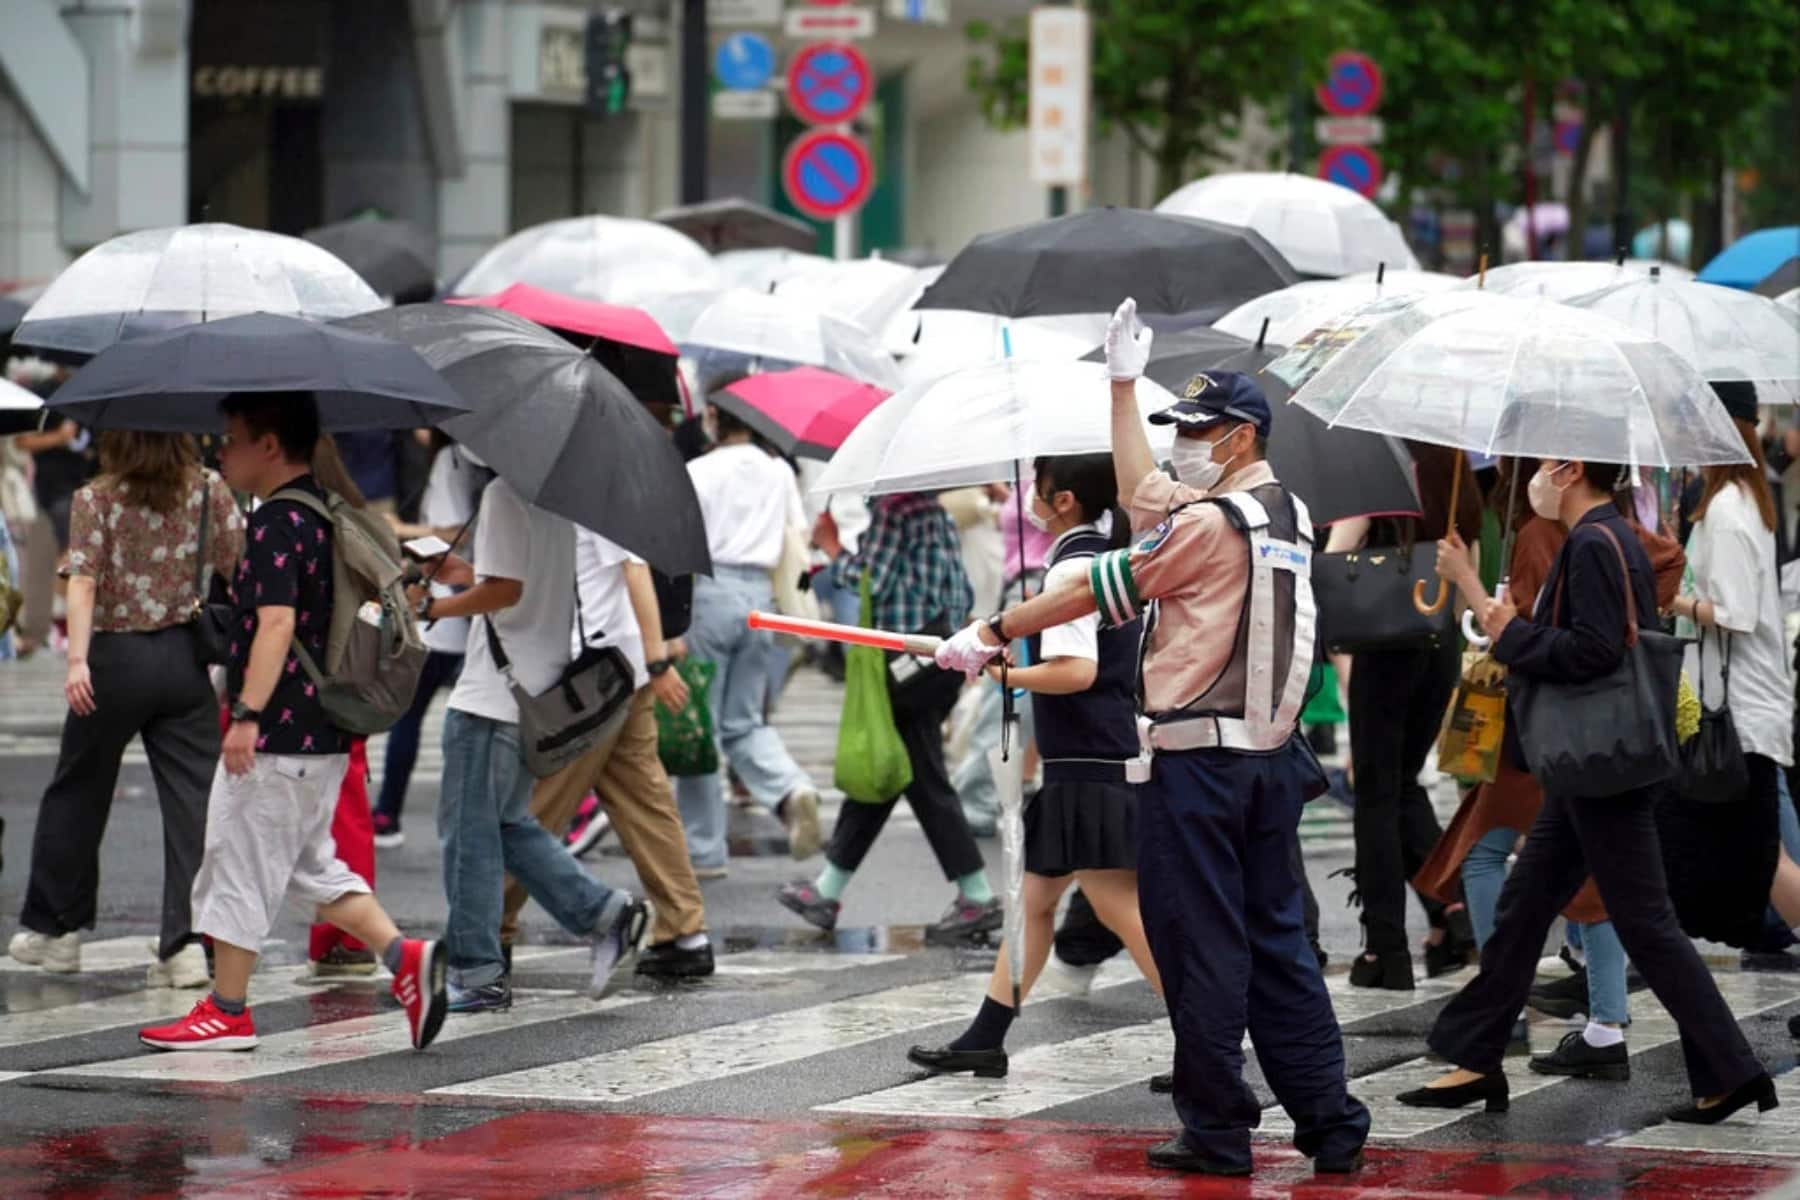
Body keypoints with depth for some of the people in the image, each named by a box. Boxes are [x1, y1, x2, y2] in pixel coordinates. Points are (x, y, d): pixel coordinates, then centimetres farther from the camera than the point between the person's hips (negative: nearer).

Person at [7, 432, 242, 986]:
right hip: (186, 658, 1)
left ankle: (52, 928, 27)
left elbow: (84, 581, -15)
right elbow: (238, 567, -3)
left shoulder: (96, 498, -5)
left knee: (78, 793, 15)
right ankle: (186, 940, -10)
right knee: (191, 801, 1)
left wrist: (77, 660, -22)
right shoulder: (209, 490, 0)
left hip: (117, 658, -1)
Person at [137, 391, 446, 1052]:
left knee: (240, 867, 1)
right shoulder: (324, 515, 14)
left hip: (278, 736, -10)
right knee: (310, 866, 17)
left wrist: (248, 714, -29)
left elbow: (276, 623, -25)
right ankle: (406, 958, 4)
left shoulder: (276, 524, -16)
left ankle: (227, 1011, 8)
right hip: (324, 734, 10)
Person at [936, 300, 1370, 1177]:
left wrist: (992, 634, 1)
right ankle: (1331, 1126, 10)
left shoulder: (1210, 522, -13)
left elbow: (1100, 590, -8)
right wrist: (1124, 383, 31)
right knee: (1277, 943, 12)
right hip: (1273, 759, 8)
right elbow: (1142, 494, 23)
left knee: (1201, 949, -1)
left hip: (1197, 765, -8)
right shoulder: (1287, 514, 12)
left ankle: (1218, 1132, 2)